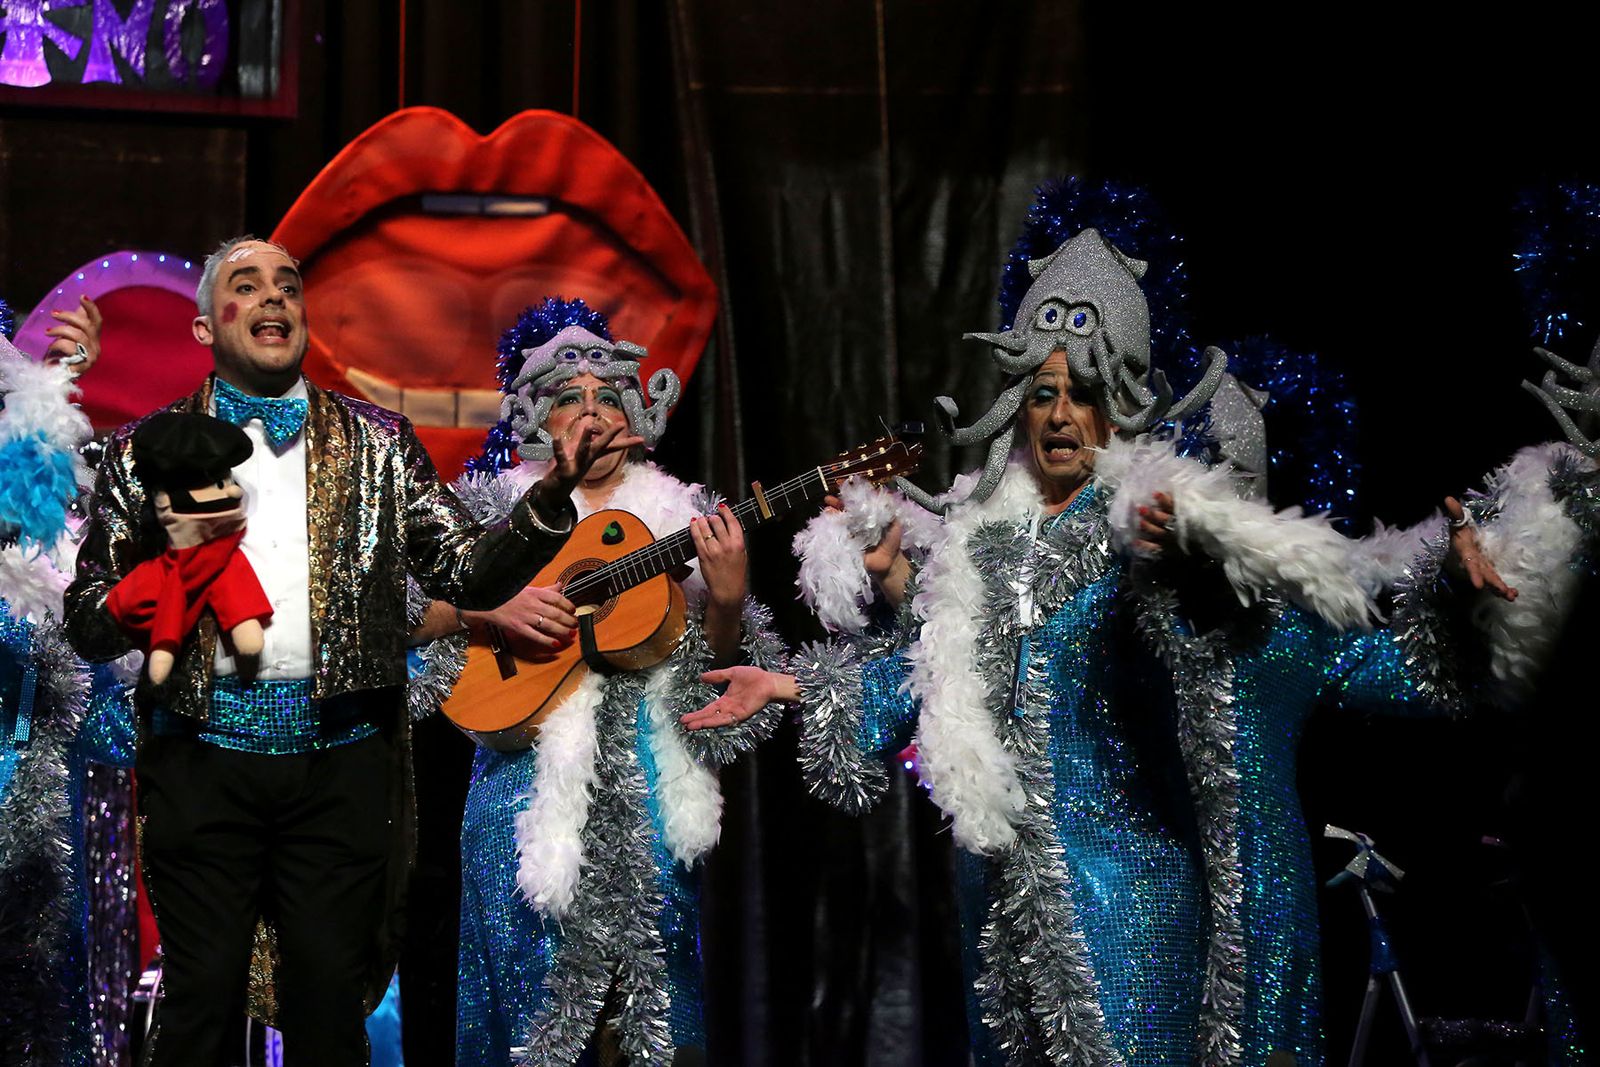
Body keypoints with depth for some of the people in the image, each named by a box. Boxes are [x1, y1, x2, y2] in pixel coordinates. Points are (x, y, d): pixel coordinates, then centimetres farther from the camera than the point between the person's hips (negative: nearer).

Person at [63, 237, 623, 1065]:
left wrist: (550, 496, -13)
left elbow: (469, 573, 4)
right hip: (203, 753, -1)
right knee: (203, 1000, 2)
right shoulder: (147, 452, 7)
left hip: (340, 757, 1)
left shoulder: (375, 443, 10)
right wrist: (169, 559, -14)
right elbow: (85, 626, 5)